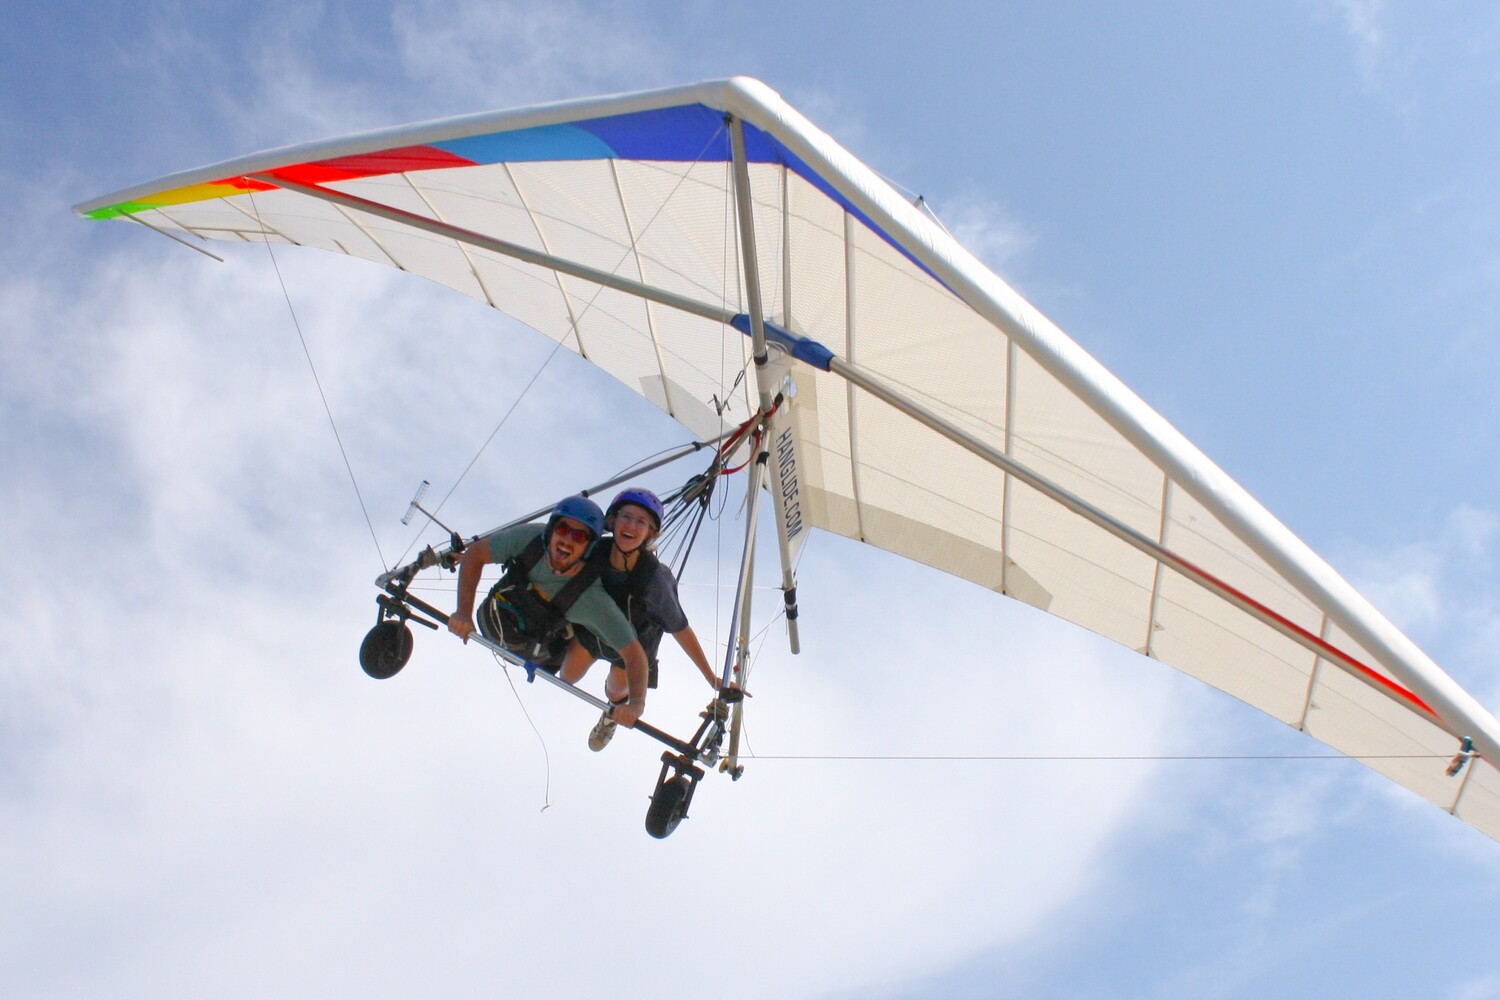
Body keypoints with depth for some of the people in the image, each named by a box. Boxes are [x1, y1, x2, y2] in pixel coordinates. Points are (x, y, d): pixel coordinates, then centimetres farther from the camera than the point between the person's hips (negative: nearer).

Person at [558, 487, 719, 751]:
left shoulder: (655, 579, -43)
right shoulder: (593, 551, -35)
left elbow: (680, 630, -30)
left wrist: (711, 677, -25)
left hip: (634, 641, -2)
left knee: (615, 693, 22)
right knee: (566, 678, 21)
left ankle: (612, 715, 60)